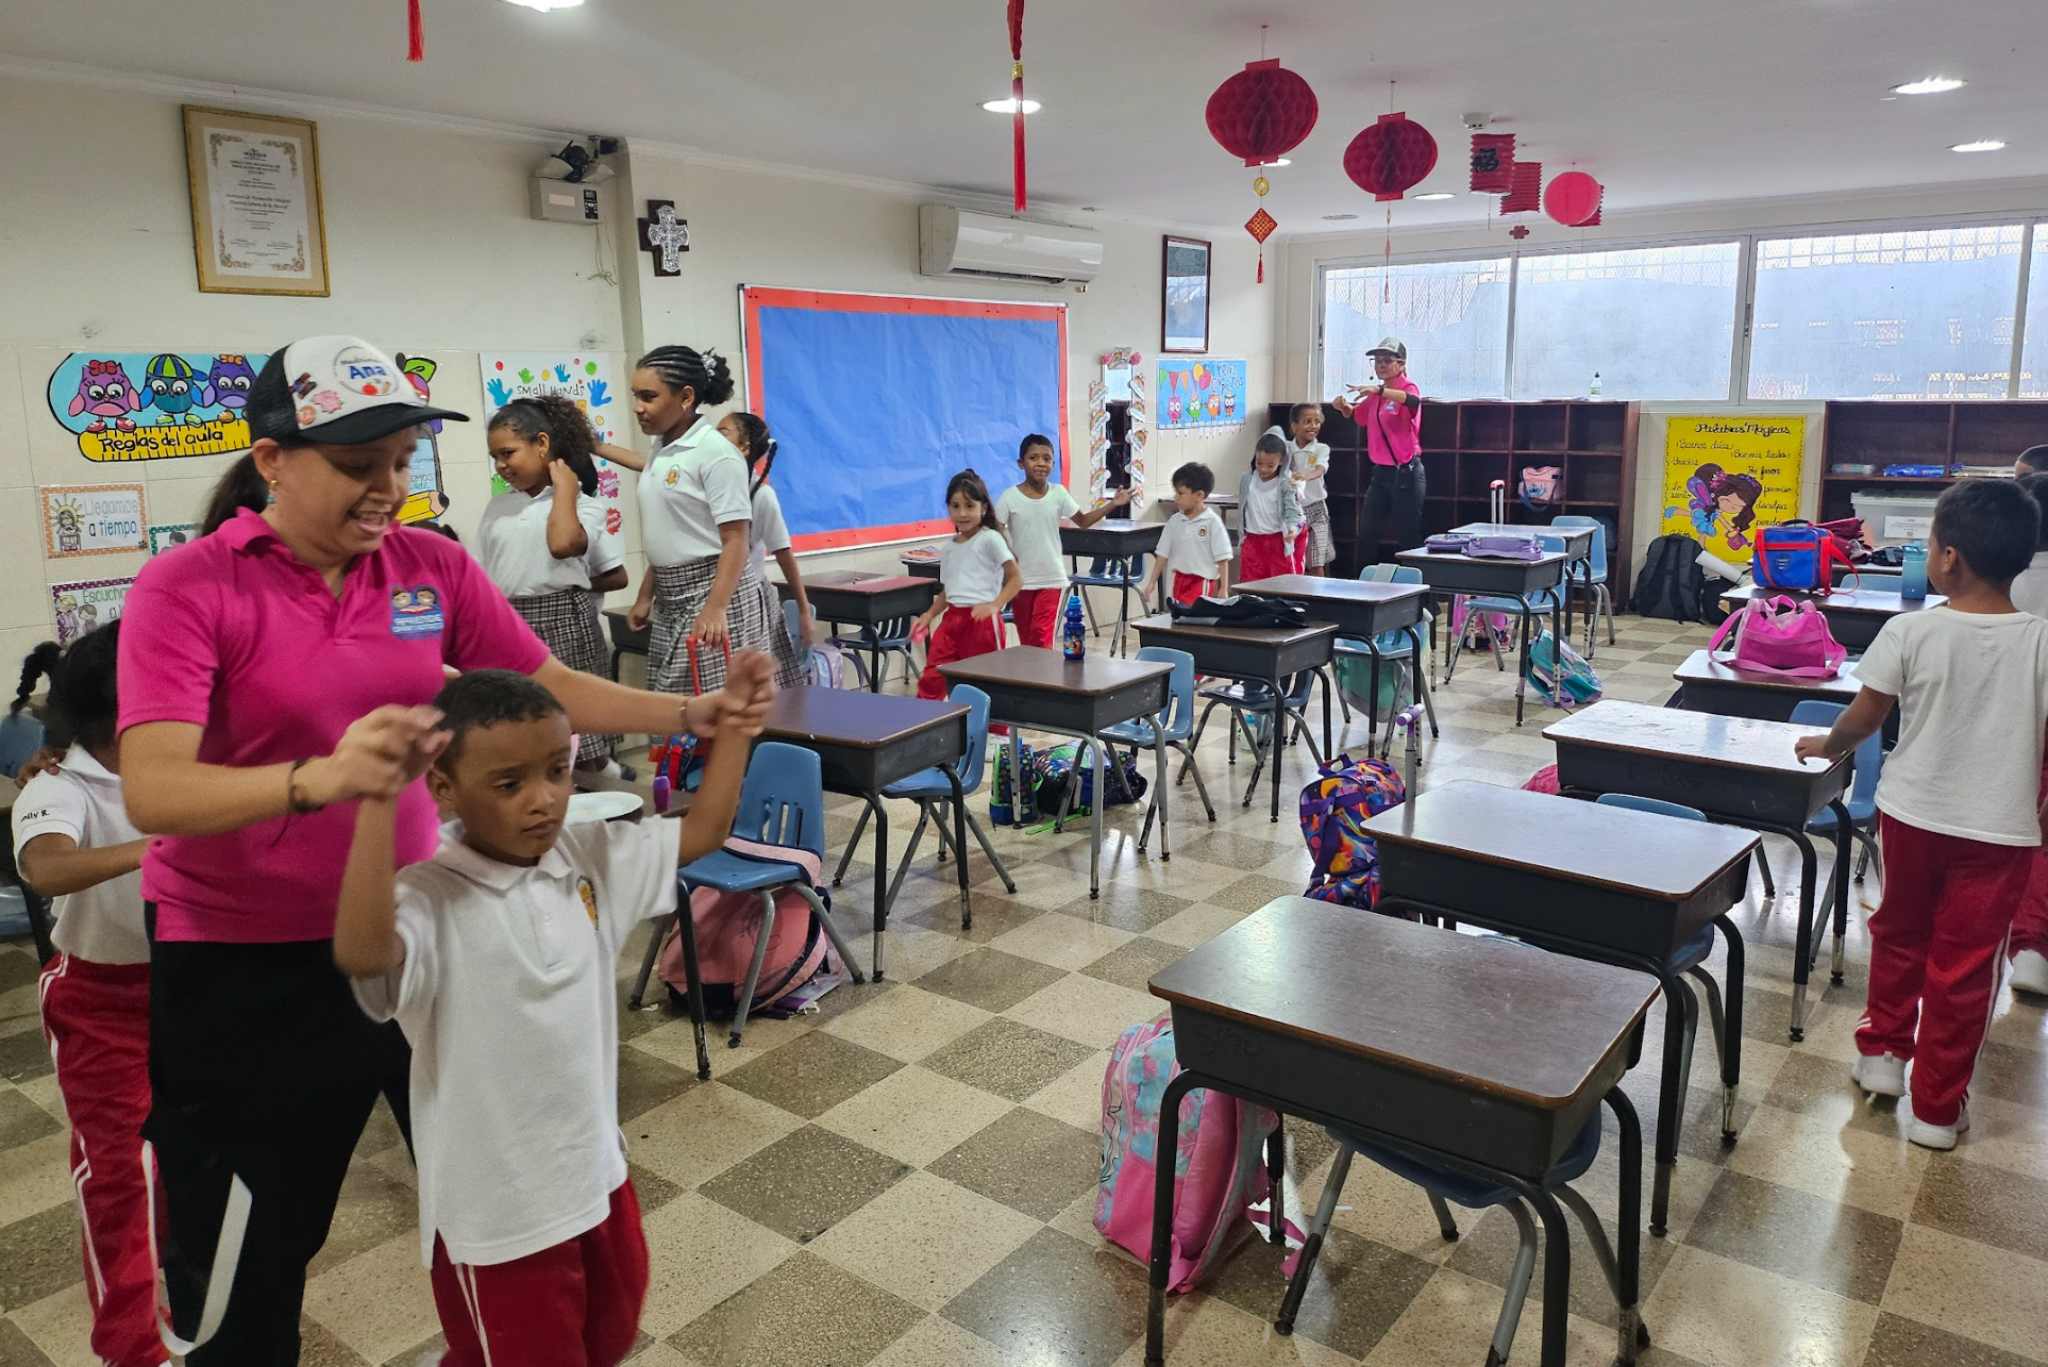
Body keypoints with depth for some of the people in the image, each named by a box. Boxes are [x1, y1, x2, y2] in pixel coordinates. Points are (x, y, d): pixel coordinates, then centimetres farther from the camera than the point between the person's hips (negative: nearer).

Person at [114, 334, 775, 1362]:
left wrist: (691, 715, -14)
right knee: (242, 1263, 14)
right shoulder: (185, 590, -15)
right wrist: (321, 778, -44)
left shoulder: (434, 567, -3)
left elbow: (552, 690, 0)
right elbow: (152, 791, -26)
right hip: (242, 964, -3)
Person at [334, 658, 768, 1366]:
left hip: (598, 1176, 7)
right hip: (496, 1215, -6)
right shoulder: (432, 900, -23)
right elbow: (360, 954, -44)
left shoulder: (591, 857, -4)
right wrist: (378, 801, -48)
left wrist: (734, 726, -1)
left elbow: (701, 832, 5)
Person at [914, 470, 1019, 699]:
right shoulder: (949, 547, 14)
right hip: (952, 618, 6)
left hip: (982, 620, -5)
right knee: (931, 678, -4)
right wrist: (928, 615, 9)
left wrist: (994, 605, -23)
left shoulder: (990, 539, -5)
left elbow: (1014, 579, -9)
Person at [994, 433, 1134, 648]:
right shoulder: (1010, 496, -9)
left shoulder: (1058, 493, -2)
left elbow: (1083, 521, 9)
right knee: (1026, 641, 9)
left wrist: (1113, 504, 0)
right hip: (1020, 580, 0)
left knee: (1043, 636, -10)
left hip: (1052, 579, 0)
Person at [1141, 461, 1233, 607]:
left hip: (1202, 583, -5)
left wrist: (1223, 589, -11)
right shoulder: (1174, 521, 4)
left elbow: (1222, 559, -9)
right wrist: (1151, 583, 5)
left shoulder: (1212, 522, -10)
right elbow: (1162, 555, 8)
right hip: (1179, 582, 5)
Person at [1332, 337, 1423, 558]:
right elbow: (1357, 416, 28)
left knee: (1407, 540, -3)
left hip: (1405, 473, -8)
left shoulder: (1407, 386, -9)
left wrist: (1378, 390, -45)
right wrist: (1343, 406, 5)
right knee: (1367, 538, 11)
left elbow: (1413, 401, -33)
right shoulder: (1376, 394, 12)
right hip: (1381, 471, 8)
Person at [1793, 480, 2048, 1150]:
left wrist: (1824, 747, 16)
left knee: (1899, 934, 23)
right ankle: (1936, 1107, 19)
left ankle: (1883, 1052, 37)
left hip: (1912, 814, 0)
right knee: (1964, 966, 10)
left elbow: (1863, 718, -4)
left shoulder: (1910, 632, -13)